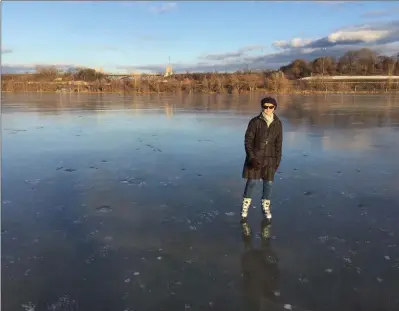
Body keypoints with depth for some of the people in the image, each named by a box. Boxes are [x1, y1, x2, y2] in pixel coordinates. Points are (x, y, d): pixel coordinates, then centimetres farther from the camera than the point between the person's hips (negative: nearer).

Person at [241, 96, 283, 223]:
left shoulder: (277, 123, 0)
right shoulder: (255, 122, -10)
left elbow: (278, 143, 7)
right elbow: (248, 140, -8)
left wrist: (277, 160, 5)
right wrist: (252, 158, -15)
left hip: (269, 158, 3)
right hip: (255, 156, -2)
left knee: (268, 183, 4)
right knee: (251, 181, 0)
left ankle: (266, 207, 23)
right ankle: (245, 206, 16)